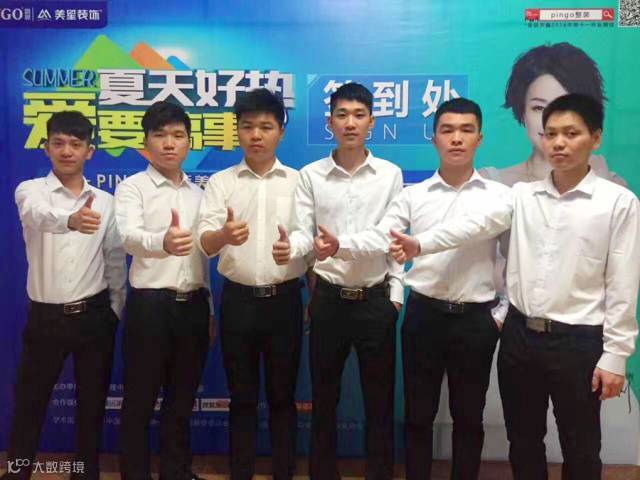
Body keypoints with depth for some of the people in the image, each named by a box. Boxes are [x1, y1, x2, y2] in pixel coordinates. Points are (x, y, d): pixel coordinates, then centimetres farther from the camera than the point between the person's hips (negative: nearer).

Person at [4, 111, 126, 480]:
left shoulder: (105, 201, 4)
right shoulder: (30, 190, -4)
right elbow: (39, 216, -29)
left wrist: (115, 313, 6)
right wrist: (70, 220, -51)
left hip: (94, 316, 2)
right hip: (45, 317, -1)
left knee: (92, 404, 11)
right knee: (30, 404, 11)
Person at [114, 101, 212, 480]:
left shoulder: (198, 194, 13)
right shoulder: (133, 187, -3)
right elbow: (129, 237, -22)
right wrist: (162, 242, -44)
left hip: (193, 305, 5)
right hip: (149, 305, -5)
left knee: (182, 399, 15)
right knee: (140, 400, 4)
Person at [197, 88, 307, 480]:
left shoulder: (299, 182, 3)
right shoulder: (221, 182, 2)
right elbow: (205, 243, -9)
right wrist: (224, 235, -33)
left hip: (285, 300, 0)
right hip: (238, 300, 0)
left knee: (283, 396, 10)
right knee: (242, 397, 10)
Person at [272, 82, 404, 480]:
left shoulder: (391, 174, 1)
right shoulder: (310, 175, 1)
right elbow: (304, 235, -3)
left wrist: (396, 294, -1)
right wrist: (290, 247, -26)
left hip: (376, 299, 0)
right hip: (328, 298, 1)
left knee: (380, 398, 9)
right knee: (324, 397, 12)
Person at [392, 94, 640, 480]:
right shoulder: (522, 194, 4)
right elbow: (474, 226, -11)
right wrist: (420, 244, -28)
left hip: (578, 341, -3)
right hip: (520, 334, 3)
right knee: (523, 442, 17)